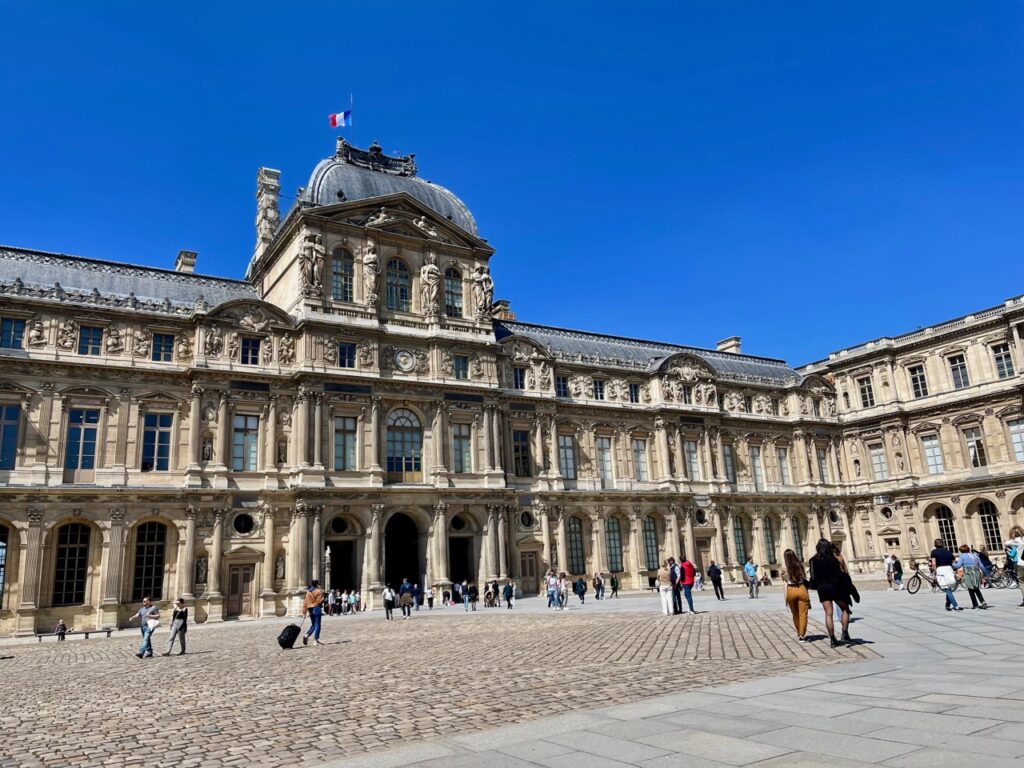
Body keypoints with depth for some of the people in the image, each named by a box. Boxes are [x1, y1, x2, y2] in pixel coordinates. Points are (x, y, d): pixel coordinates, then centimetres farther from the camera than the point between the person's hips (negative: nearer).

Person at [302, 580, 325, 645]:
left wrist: (304, 611, 11)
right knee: (317, 625, 0)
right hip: (317, 609, -6)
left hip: (310, 609, 6)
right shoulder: (318, 591, -8)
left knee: (313, 625, 17)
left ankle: (306, 635, -4)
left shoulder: (308, 592, 11)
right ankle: (316, 640, -2)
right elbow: (320, 600, -13)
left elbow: (305, 602, 9)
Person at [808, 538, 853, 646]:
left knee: (828, 613, 5)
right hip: (835, 586, -2)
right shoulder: (832, 558, -9)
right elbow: (840, 574, -12)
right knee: (845, 609, 15)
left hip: (822, 588, 2)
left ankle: (833, 639, 2)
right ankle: (845, 634, 4)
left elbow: (813, 575, 4)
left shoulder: (814, 560, 0)